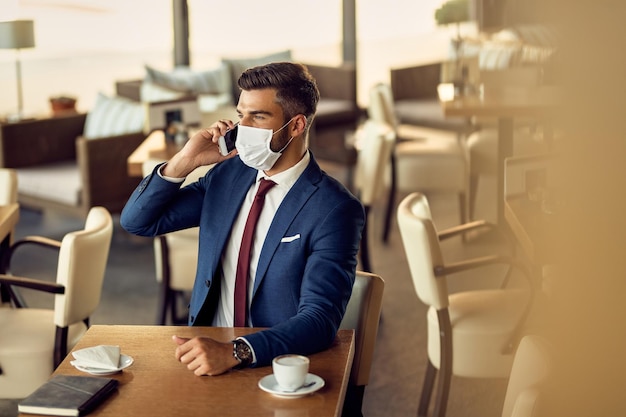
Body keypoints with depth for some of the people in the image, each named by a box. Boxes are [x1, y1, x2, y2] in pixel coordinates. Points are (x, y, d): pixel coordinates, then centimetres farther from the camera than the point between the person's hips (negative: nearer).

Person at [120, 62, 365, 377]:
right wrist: (184, 161, -5)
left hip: (279, 370, -5)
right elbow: (137, 221, 10)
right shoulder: (229, 174, 6)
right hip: (208, 352, 5)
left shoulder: (334, 210, -13)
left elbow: (319, 320, -21)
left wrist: (234, 352, -35)